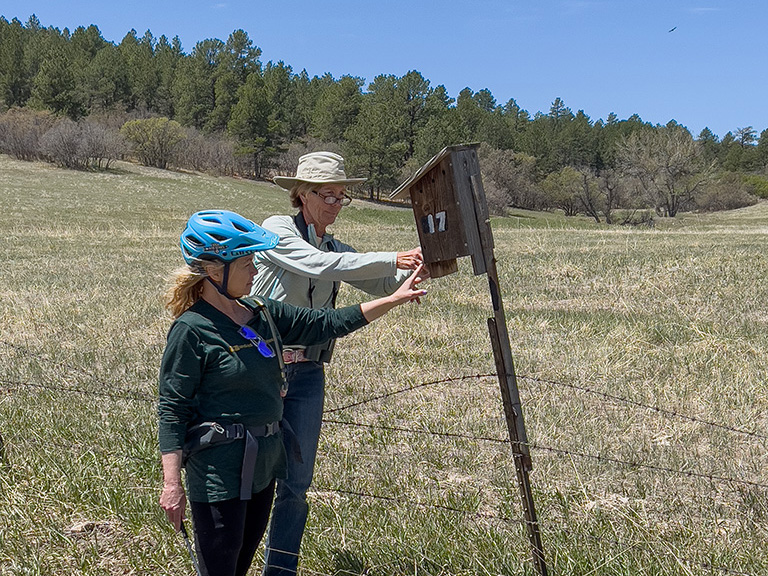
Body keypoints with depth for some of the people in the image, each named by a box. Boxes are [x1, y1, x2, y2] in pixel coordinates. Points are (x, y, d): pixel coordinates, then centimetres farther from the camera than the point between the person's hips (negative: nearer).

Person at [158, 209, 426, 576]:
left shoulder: (262, 315, 6)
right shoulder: (192, 330, -15)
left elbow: (323, 324, 11)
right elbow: (171, 409, -14)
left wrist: (393, 300, 8)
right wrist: (172, 484, -19)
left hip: (264, 462, 8)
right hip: (218, 471, -8)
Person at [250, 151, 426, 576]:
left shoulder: (337, 249, 13)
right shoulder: (277, 230, -6)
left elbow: (384, 285, 4)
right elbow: (320, 266, -22)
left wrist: (418, 267, -16)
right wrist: (393, 260, -25)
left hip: (308, 374, 6)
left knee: (296, 481, 8)